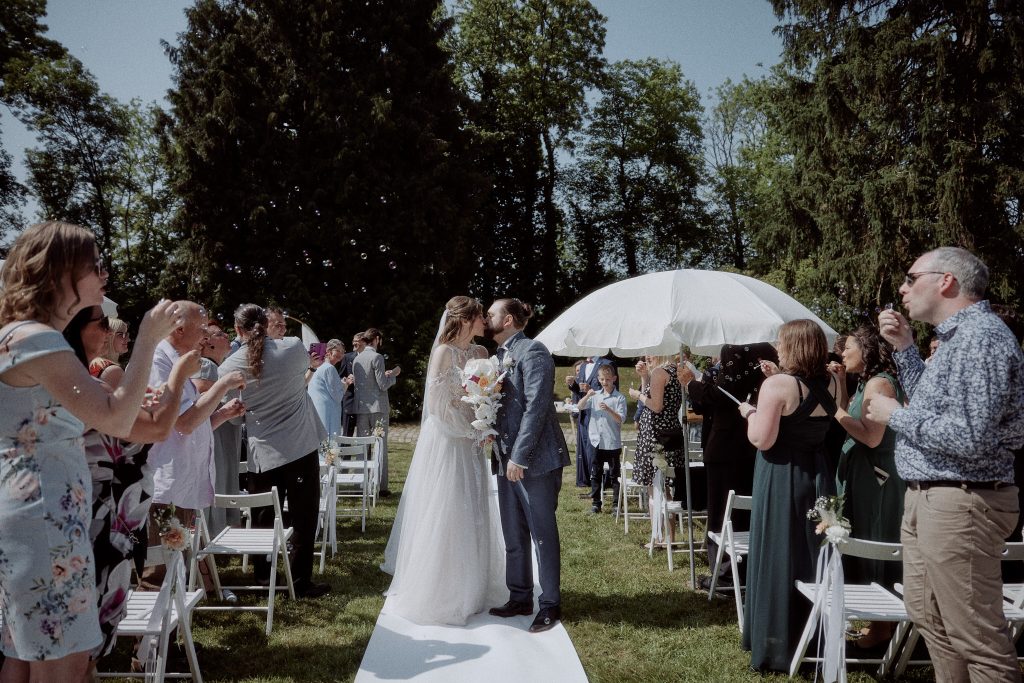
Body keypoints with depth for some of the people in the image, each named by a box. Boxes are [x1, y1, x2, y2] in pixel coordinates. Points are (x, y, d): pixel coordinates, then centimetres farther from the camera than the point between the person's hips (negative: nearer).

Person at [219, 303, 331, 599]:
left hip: (262, 453, 2)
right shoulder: (293, 348, -7)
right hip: (300, 447, -1)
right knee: (303, 516, 6)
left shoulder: (232, 365, -4)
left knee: (263, 517, 15)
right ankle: (301, 581, 10)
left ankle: (262, 575, 26)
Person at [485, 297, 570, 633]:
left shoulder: (532, 351, -12)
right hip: (507, 458, 8)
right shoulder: (499, 355, 13)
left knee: (542, 533, 2)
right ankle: (520, 598, 27)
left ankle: (550, 605, 14)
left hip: (535, 459, -8)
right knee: (513, 535, 14)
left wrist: (520, 456, -20)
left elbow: (536, 407, -18)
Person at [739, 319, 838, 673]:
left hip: (781, 479, -6)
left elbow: (762, 439, -20)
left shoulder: (777, 385, -17)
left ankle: (777, 647, 12)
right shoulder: (829, 383, 4)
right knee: (813, 557, 15)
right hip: (817, 475, 6)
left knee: (778, 559, 3)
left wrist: (750, 412, -2)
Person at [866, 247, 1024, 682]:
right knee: (928, 615, 20)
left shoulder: (981, 336, -19)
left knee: (976, 637, -1)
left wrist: (896, 415, -13)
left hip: (959, 504, -10)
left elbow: (970, 437, -27)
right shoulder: (956, 337, 13)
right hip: (927, 499, 11)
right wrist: (903, 347, 12)